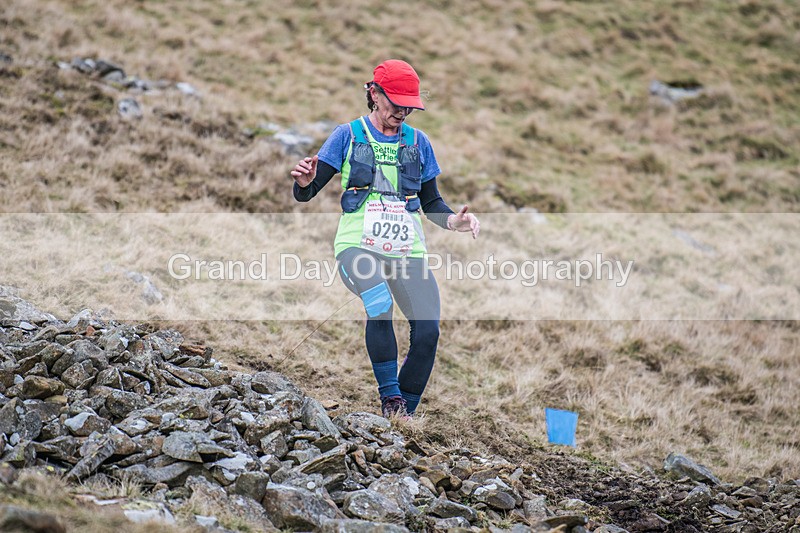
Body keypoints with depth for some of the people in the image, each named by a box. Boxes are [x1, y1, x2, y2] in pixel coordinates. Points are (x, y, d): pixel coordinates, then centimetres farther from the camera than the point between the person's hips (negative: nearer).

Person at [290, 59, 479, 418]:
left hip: (407, 250, 3)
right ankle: (390, 398, -20)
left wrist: (452, 220, 1)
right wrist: (303, 183, -19)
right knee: (380, 303, -34)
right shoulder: (348, 136, 8)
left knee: (428, 329, -17)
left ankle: (403, 415, 1)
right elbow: (306, 194, 5)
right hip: (357, 245, -3)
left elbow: (431, 201, 22)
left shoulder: (418, 142, 16)